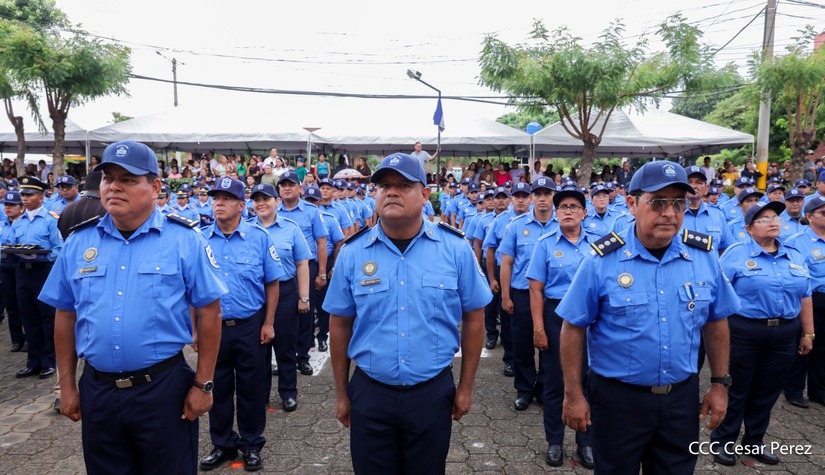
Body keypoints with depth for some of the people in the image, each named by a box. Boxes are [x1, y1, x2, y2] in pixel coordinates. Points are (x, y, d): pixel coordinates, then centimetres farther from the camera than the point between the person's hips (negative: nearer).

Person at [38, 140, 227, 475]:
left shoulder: (185, 239, -9)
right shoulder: (79, 241, 3)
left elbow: (209, 313, -8)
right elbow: (65, 316, 10)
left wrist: (203, 385, -7)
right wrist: (67, 384, 11)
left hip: (164, 387, -3)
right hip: (97, 390, 4)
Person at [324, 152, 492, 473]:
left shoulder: (455, 249, -7)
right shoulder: (352, 253, -4)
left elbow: (473, 318, 2)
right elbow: (340, 325, 4)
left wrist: (466, 387, 5)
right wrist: (341, 394, 9)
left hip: (433, 393, 0)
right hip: (369, 394, 1)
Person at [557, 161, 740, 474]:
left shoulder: (704, 257, -3)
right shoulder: (602, 261, -15)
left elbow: (716, 322, 9)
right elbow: (574, 328, -10)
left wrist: (720, 383, 9)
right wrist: (573, 395, -8)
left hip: (682, 397, 3)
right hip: (617, 397, -3)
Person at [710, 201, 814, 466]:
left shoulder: (795, 256, 10)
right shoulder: (736, 254, -7)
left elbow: (805, 297, 13)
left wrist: (808, 333, 12)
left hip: (784, 335, 5)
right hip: (743, 332, -5)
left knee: (767, 392, 15)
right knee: (736, 390, 6)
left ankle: (754, 441, 31)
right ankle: (723, 441, 19)